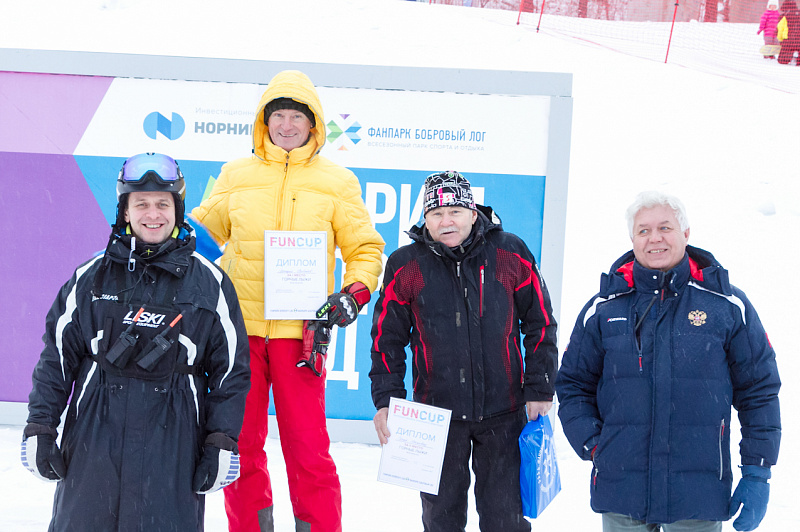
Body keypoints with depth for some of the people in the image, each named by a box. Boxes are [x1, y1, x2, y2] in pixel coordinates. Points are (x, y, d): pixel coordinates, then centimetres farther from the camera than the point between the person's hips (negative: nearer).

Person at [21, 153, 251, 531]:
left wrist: (223, 442, 1)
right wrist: (39, 428, 6)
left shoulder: (209, 282, 3)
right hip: (94, 434, 1)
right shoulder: (92, 276, 5)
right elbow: (57, 354, 9)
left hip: (173, 443, -1)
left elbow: (231, 368, 6)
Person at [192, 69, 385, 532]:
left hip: (300, 331, -2)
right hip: (239, 326, 2)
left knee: (307, 446, -4)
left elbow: (366, 248, 10)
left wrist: (356, 292, -6)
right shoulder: (236, 176, 10)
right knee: (241, 444, 8)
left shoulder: (336, 181, 6)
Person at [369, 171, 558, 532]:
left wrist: (540, 391, 1)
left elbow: (540, 326, 4)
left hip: (504, 411, -1)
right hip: (436, 411, 1)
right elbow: (387, 338, 5)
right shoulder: (405, 266, -2)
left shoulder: (511, 255, -3)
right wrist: (386, 400, -2)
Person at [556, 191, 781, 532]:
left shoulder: (728, 306, 2)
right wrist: (592, 446, -3)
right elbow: (573, 386, 11)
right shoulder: (603, 309, 4)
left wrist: (757, 474, 1)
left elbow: (759, 391, 5)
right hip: (620, 490, 1)